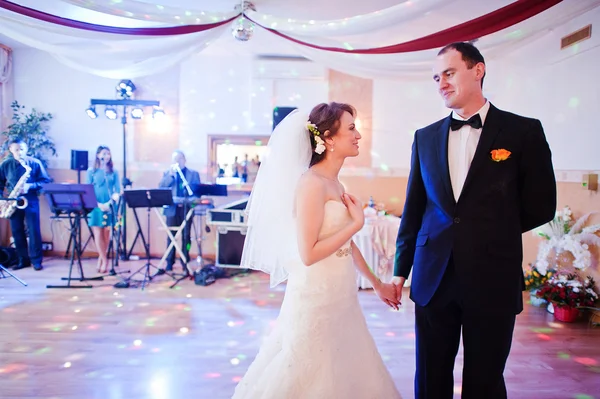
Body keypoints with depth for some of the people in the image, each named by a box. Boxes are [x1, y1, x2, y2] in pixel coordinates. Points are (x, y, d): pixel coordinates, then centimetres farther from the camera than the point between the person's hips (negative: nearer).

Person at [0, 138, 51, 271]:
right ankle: (23, 259, 16)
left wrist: (30, 186, -18)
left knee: (34, 231, -3)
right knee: (17, 231, 6)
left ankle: (36, 260, 5)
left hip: (30, 201, -3)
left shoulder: (35, 163, -4)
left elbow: (46, 181, -3)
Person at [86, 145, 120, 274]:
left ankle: (101, 259, 16)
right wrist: (98, 204, -14)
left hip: (109, 207, 1)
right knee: (98, 234, -5)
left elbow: (117, 190, 3)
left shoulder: (113, 172, 9)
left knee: (106, 234, 3)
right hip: (96, 206, -1)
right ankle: (104, 261, 2)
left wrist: (109, 203, -14)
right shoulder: (92, 171, 5)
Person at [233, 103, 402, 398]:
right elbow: (309, 254, -23)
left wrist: (377, 284, 21)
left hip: (340, 298, 9)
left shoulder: (335, 184, 8)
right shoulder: (312, 183, -19)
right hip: (316, 299, -9)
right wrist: (356, 223, -14)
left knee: (341, 375, 21)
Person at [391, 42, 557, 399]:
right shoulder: (426, 137, 7)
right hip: (433, 276, 3)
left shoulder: (524, 131, -3)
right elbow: (413, 209, 9)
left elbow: (541, 207, 1)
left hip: (493, 278, -2)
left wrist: (492, 233, 4)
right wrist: (401, 270, 9)